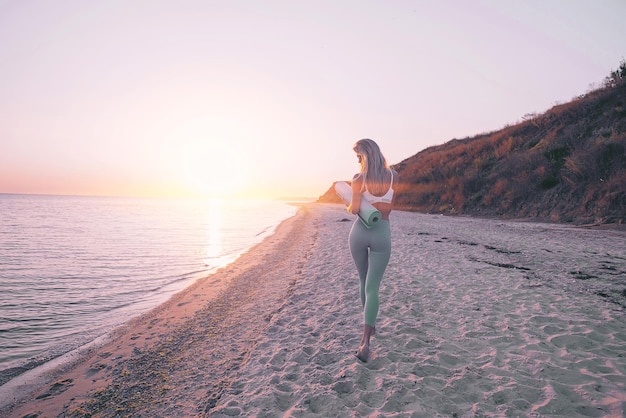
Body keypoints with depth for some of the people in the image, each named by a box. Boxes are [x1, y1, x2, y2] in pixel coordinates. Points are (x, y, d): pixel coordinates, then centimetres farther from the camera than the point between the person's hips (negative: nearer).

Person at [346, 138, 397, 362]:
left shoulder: (359, 178, -9)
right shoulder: (393, 176, -1)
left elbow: (355, 209, -11)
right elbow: (388, 207, 7)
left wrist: (349, 206, 9)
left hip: (360, 231, 0)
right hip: (382, 233, 1)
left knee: (364, 282, 19)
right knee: (372, 287, 0)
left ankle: (370, 325, 36)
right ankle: (365, 341, -10)